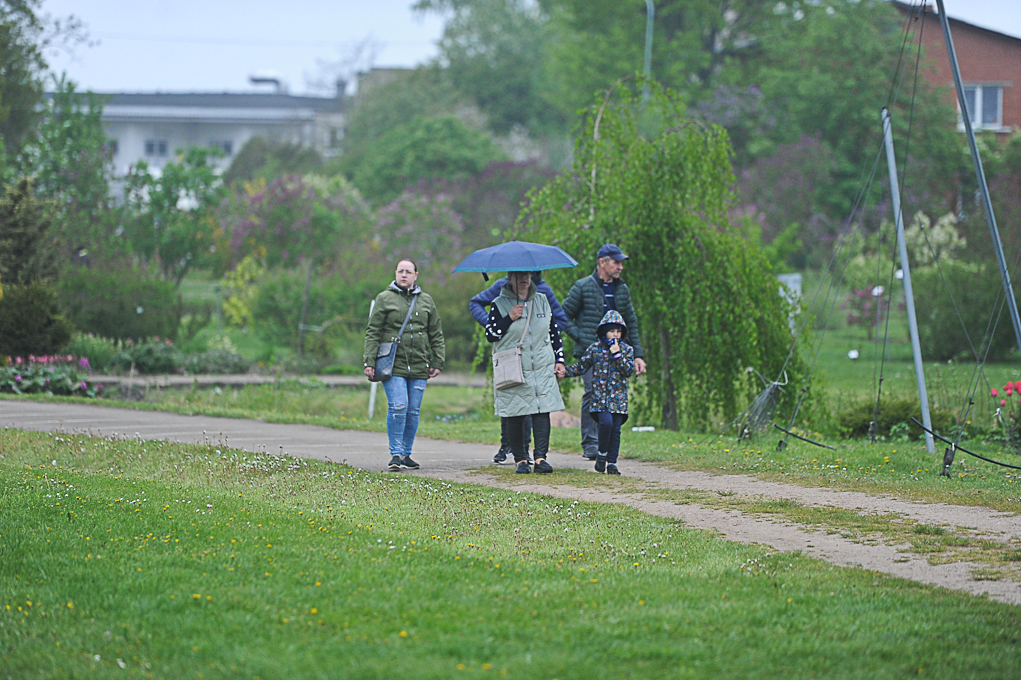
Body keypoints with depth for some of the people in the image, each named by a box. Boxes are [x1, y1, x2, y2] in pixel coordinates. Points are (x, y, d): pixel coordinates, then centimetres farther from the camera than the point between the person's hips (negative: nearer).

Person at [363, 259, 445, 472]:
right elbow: (373, 332, 3)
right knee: (398, 406, -14)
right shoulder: (384, 299, 5)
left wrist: (437, 362, 10)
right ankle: (396, 454, -10)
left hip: (418, 366, 3)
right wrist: (369, 362, -5)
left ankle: (406, 454, 12)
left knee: (413, 411, 3)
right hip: (393, 364, -3)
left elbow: (436, 334, 18)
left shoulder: (426, 301, 14)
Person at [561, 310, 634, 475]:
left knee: (616, 429, -1)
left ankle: (612, 462, 8)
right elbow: (580, 367, 10)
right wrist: (564, 372, -2)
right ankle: (602, 454, 0)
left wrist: (617, 355, -12)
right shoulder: (594, 348, 5)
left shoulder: (627, 350, 7)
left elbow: (628, 371, -4)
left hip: (619, 397, 2)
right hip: (600, 396, -2)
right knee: (606, 422, -21)